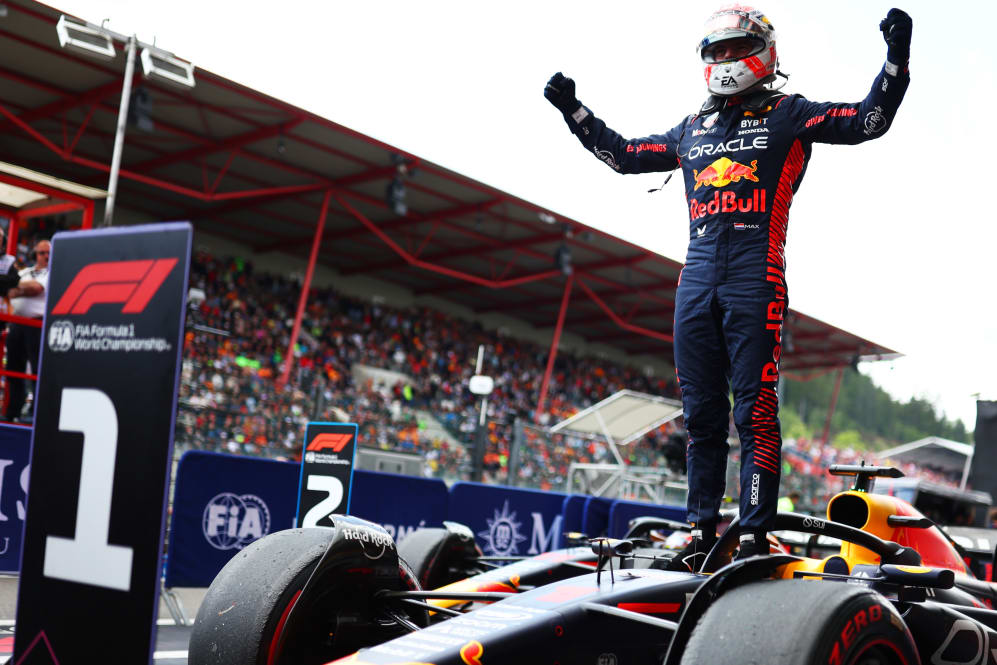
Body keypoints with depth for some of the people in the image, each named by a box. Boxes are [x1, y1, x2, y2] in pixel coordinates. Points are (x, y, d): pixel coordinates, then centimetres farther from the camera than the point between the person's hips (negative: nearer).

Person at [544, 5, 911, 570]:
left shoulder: (788, 115, 9)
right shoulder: (692, 130, 23)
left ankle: (756, 533, -3)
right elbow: (624, 155, 31)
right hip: (697, 279, 5)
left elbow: (870, 120, 3)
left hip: (756, 278, -5)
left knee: (754, 410, -8)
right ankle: (704, 529, 14)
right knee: (701, 412, 6)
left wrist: (897, 57, -7)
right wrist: (574, 111, 29)